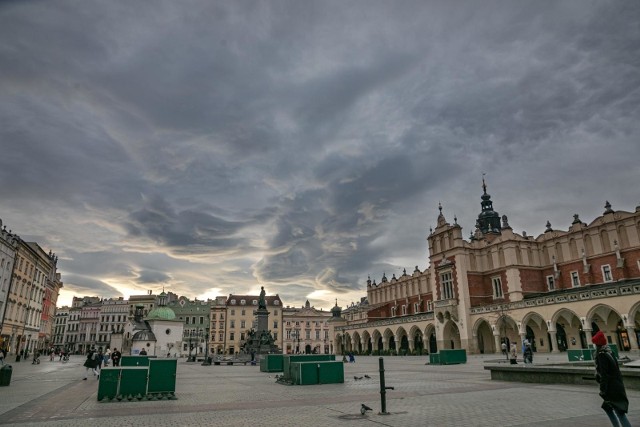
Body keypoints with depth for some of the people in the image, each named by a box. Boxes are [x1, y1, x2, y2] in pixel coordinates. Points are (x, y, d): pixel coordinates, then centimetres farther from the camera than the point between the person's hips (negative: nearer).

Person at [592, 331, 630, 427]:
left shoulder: (601, 355, -18)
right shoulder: (609, 353, 7)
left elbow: (604, 374, -20)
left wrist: (603, 390, -16)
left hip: (612, 388, -9)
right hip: (617, 385, 9)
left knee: (619, 412, -7)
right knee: (607, 407, 23)